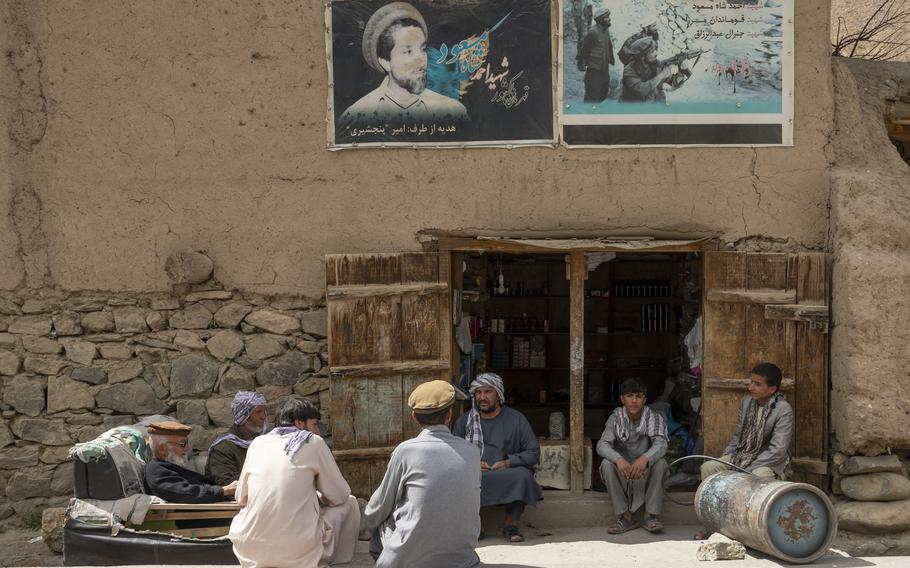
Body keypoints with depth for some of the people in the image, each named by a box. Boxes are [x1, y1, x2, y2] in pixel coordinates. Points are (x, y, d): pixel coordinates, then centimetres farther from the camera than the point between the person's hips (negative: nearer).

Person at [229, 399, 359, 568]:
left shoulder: (258, 442, 13)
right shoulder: (313, 442, 3)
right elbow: (339, 495, 8)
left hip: (250, 548, 4)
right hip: (298, 550, -4)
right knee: (349, 503, 21)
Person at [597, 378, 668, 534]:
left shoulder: (654, 418, -7)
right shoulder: (616, 418, -5)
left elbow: (661, 444, -25)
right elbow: (602, 445, -18)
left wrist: (644, 459, -47)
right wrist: (618, 459, -41)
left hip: (646, 475, -1)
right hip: (622, 475, 1)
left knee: (659, 462, -29)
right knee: (607, 464, -28)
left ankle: (650, 515, -20)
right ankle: (625, 517, -20)